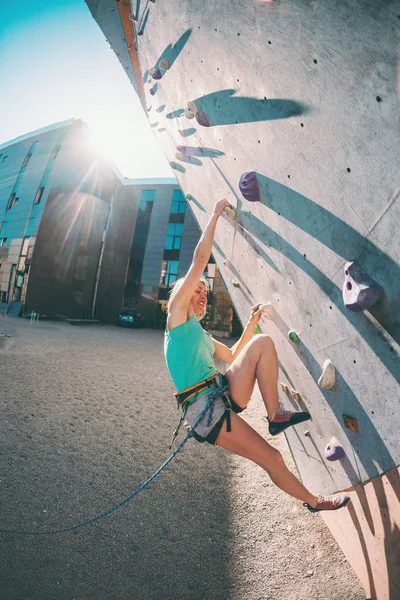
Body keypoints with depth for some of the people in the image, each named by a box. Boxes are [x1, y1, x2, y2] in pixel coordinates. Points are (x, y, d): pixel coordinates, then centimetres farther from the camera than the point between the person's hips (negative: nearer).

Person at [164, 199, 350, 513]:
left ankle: (275, 415, -7)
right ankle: (314, 500, 27)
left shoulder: (202, 334, 22)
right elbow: (200, 259, -4)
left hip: (225, 395, 7)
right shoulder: (177, 314, 0)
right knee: (272, 457, -2)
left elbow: (233, 356, 29)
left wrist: (251, 323, 25)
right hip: (205, 410, -7)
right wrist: (215, 214, 4)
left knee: (262, 343, -8)